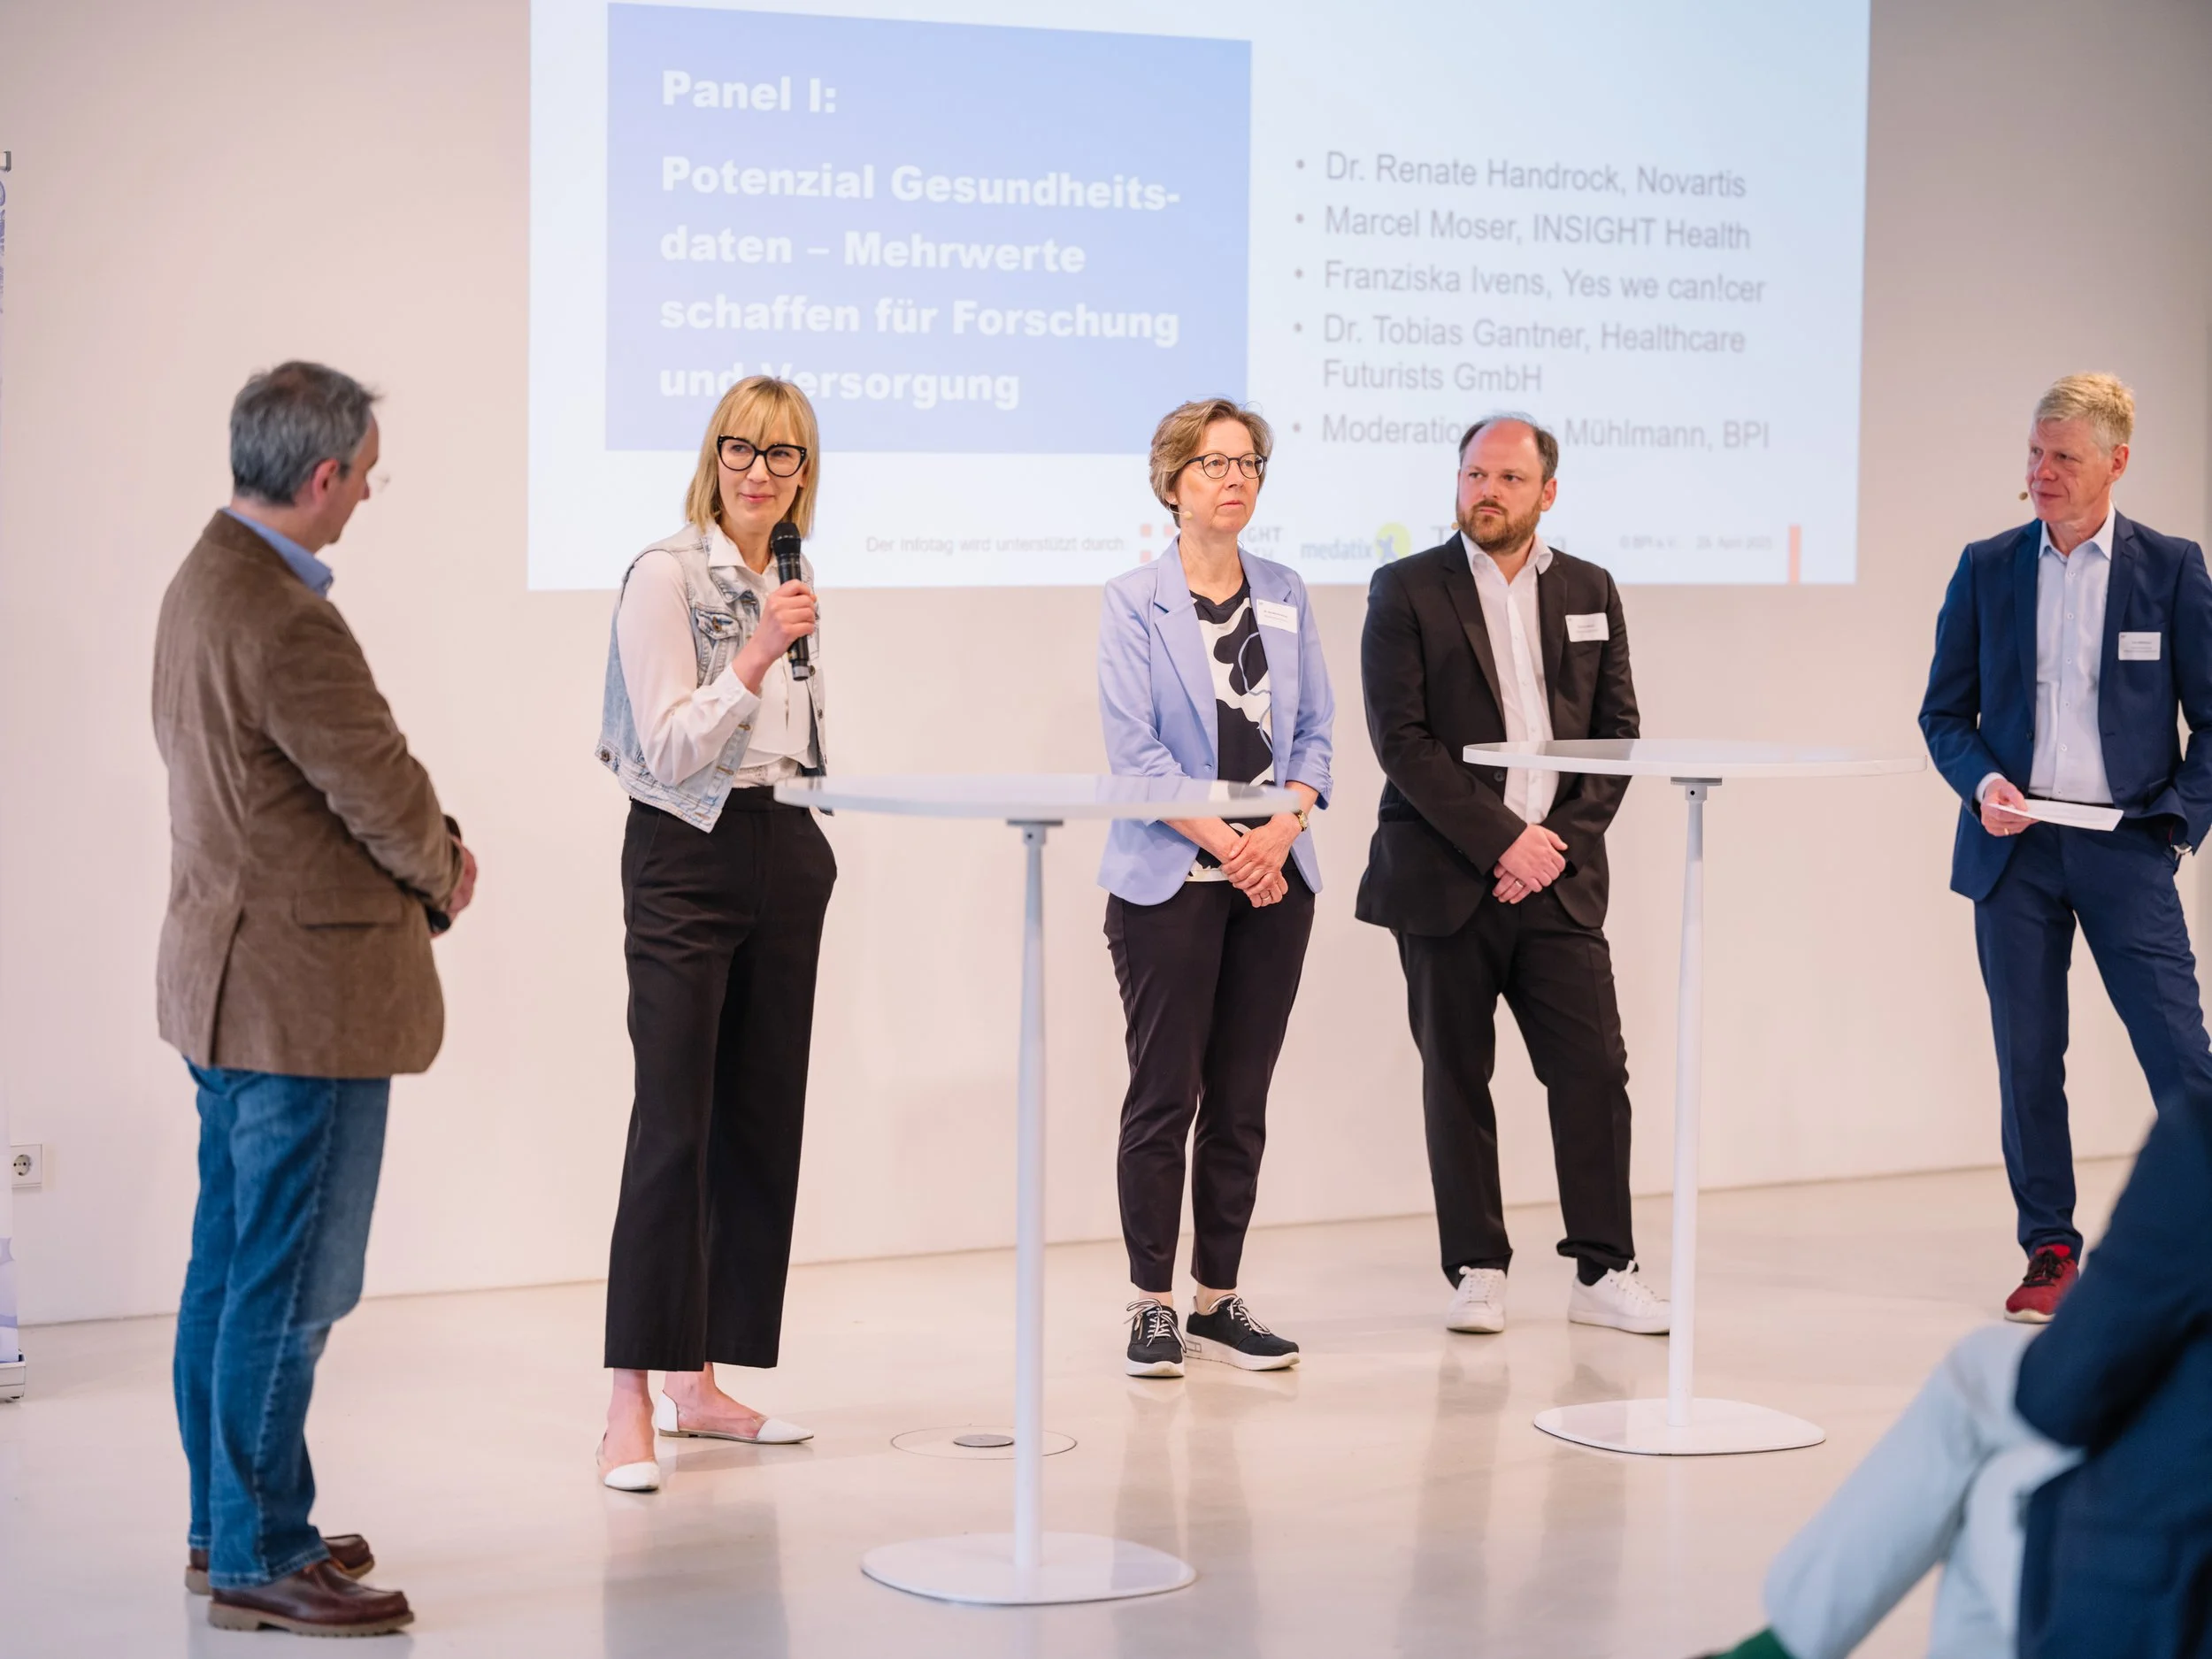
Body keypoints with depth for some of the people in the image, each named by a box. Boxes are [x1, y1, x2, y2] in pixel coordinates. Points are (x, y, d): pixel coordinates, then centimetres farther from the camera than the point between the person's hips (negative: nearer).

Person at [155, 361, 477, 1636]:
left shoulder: (206, 579, 10)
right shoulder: (283, 621, -24)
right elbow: (381, 787, -16)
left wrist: (427, 848, 3)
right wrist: (441, 872, 3)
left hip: (229, 976, 11)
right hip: (306, 991, -11)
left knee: (234, 1268, 17)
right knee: (291, 1285, -3)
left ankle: (228, 1525, 27)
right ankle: (262, 1559, 3)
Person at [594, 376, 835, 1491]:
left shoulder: (785, 582, 13)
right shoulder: (666, 575, -9)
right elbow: (670, 747, -15)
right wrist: (755, 657, -25)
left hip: (782, 857, 8)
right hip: (687, 859, -8)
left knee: (760, 1122, 7)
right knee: (673, 1125, -12)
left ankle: (700, 1386, 14)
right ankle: (631, 1409, -12)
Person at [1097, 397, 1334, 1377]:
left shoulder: (1285, 597, 10)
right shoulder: (1135, 601, -3)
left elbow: (1314, 733, 8)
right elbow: (1134, 748, -10)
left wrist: (1283, 829, -9)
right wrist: (1226, 844, -15)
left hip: (1275, 879, 4)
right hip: (1170, 880, -4)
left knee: (1242, 1097, 7)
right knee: (1164, 1094, -2)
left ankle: (1218, 1302, 13)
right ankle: (1152, 1305, 6)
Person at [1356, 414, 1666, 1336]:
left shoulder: (1590, 593, 11)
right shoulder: (1407, 592, 0)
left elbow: (1618, 731, 8)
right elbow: (1401, 740, -8)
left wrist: (1561, 840, -6)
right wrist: (1501, 841, -14)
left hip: (1557, 877, 2)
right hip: (1445, 877, -2)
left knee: (1594, 1069, -3)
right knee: (1456, 1078, 4)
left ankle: (1604, 1271, 4)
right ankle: (1476, 1272, 12)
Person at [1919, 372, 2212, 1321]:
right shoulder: (1988, 568, 6)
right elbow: (1944, 711, 10)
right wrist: (1981, 782, -7)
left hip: (2126, 849, -2)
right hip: (2015, 848, 2)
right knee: (2028, 1063, 6)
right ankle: (2051, 1253, 15)